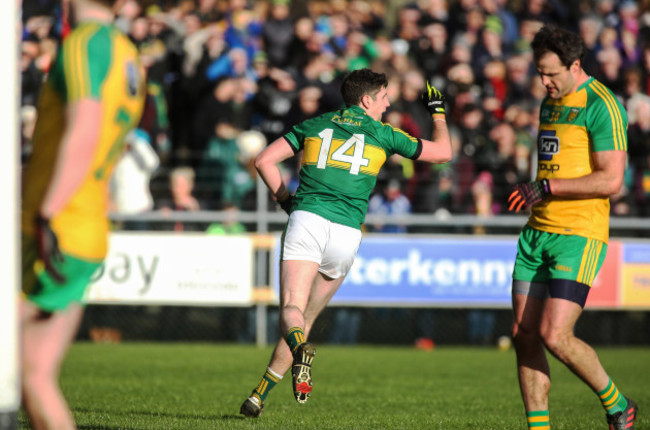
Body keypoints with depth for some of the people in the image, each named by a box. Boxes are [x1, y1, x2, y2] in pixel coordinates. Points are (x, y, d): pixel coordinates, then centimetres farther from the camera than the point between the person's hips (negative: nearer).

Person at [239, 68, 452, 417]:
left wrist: (285, 200, 23)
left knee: (292, 311, -11)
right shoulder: (382, 134, 14)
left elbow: (264, 160, 12)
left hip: (306, 219, 0)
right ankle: (260, 395, 7)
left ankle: (299, 348, -47)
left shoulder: (313, 125, 18)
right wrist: (438, 113, 40)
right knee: (307, 317, 14)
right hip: (346, 234, 0)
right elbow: (442, 153, 24)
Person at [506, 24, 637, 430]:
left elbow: (611, 180, -18)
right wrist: (533, 192, 13)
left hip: (580, 235, -8)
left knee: (555, 336, -15)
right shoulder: (551, 103, 15)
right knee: (524, 336, 2)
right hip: (537, 232, 8)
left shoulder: (602, 106, -13)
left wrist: (546, 188, -15)